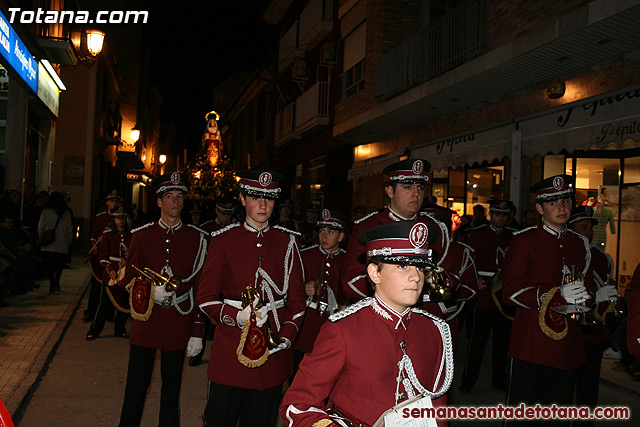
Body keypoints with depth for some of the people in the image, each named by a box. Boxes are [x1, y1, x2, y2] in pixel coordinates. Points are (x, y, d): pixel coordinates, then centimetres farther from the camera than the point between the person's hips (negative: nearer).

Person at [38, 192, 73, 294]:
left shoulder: (46, 211, -1)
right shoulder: (66, 212, 1)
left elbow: (40, 228, 1)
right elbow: (70, 229, 3)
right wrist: (68, 242, 11)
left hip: (48, 246, 0)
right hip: (62, 245, 0)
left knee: (49, 266, 8)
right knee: (60, 263, 13)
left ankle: (52, 283, 0)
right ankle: (56, 281, -4)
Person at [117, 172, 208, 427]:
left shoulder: (197, 239, 1)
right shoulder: (141, 236, 4)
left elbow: (200, 288, 2)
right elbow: (128, 279, 8)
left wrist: (197, 332, -2)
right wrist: (151, 292, -14)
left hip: (178, 327, 0)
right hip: (145, 322, 1)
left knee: (171, 389, 11)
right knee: (135, 389, 7)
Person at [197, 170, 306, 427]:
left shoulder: (287, 242, 7)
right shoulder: (224, 240, 2)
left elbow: (297, 299, 9)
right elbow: (206, 299, -1)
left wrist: (286, 336, -6)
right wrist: (237, 317, -19)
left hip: (272, 351, 2)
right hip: (230, 349, -1)